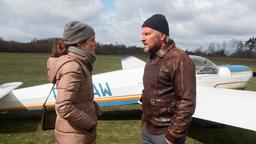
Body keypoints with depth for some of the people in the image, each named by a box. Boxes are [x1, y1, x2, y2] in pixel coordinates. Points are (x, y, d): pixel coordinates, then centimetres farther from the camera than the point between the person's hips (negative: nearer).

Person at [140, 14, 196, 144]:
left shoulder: (179, 60, -19)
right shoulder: (152, 59, 8)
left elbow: (187, 103, -22)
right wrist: (144, 121, 15)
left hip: (165, 133, -7)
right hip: (147, 129, 8)